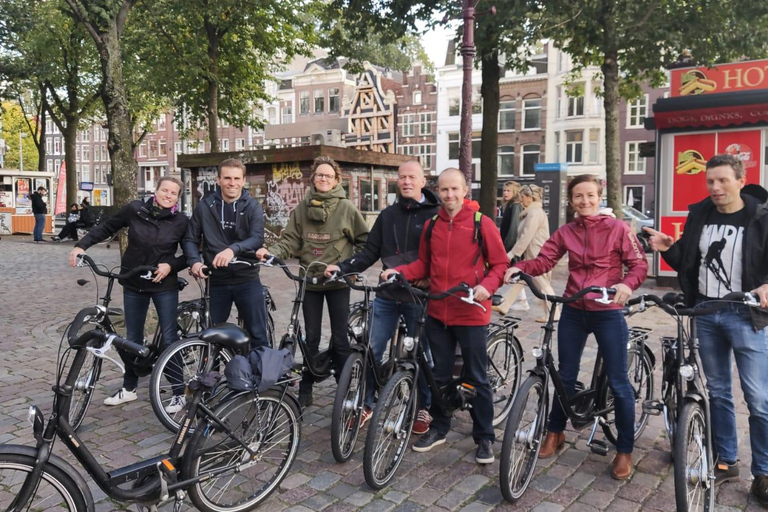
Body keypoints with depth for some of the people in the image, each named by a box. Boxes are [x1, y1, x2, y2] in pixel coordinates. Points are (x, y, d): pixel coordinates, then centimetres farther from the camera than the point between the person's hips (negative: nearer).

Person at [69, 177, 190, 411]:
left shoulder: (181, 221, -8)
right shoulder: (135, 209, -6)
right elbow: (107, 227, 6)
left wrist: (171, 265, -17)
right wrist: (81, 246, -2)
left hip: (164, 286, -2)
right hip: (134, 285, 2)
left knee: (169, 338, 0)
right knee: (132, 338, 11)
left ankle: (179, 392, 11)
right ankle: (129, 388, 30)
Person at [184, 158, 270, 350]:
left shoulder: (253, 207, -3)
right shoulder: (205, 206, 1)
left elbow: (257, 238, -18)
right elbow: (191, 239, 5)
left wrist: (233, 249, -36)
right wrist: (195, 261, -14)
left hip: (247, 280, -2)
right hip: (217, 281, 2)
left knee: (258, 335, 3)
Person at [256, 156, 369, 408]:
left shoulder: (346, 207, -4)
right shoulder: (301, 209, 3)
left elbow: (364, 240, 3)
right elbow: (290, 240, -3)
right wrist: (271, 252, -20)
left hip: (338, 282, -2)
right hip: (309, 281, 2)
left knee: (340, 339, 4)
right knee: (311, 338, 11)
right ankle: (305, 390, 22)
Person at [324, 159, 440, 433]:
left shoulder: (435, 215, -3)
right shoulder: (387, 215, 10)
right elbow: (370, 253, 8)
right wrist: (342, 267, -5)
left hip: (419, 296, -4)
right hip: (387, 295, 4)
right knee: (372, 350, 6)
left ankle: (424, 408, 26)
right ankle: (366, 404, 23)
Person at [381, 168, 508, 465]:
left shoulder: (482, 224, -7)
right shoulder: (431, 225, 6)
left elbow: (500, 264, -4)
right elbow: (424, 265, 11)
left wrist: (487, 286, -22)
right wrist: (397, 271, -5)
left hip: (471, 313, -4)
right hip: (437, 312, 4)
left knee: (477, 378, 7)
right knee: (439, 374, 17)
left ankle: (484, 437, 22)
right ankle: (438, 428, 33)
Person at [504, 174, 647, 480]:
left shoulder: (617, 228, -5)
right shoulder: (565, 232, 4)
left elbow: (639, 264, -8)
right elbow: (543, 261, -5)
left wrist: (627, 284, -28)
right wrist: (519, 267, -24)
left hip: (608, 313, -3)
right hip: (573, 312, 3)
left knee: (618, 382, 2)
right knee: (565, 375, 14)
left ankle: (625, 450, 18)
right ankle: (555, 433, 32)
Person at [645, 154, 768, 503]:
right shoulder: (699, 214, 5)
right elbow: (686, 262, 11)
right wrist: (667, 249, -8)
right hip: (705, 313, 4)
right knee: (717, 392, 14)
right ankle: (726, 461, 28)